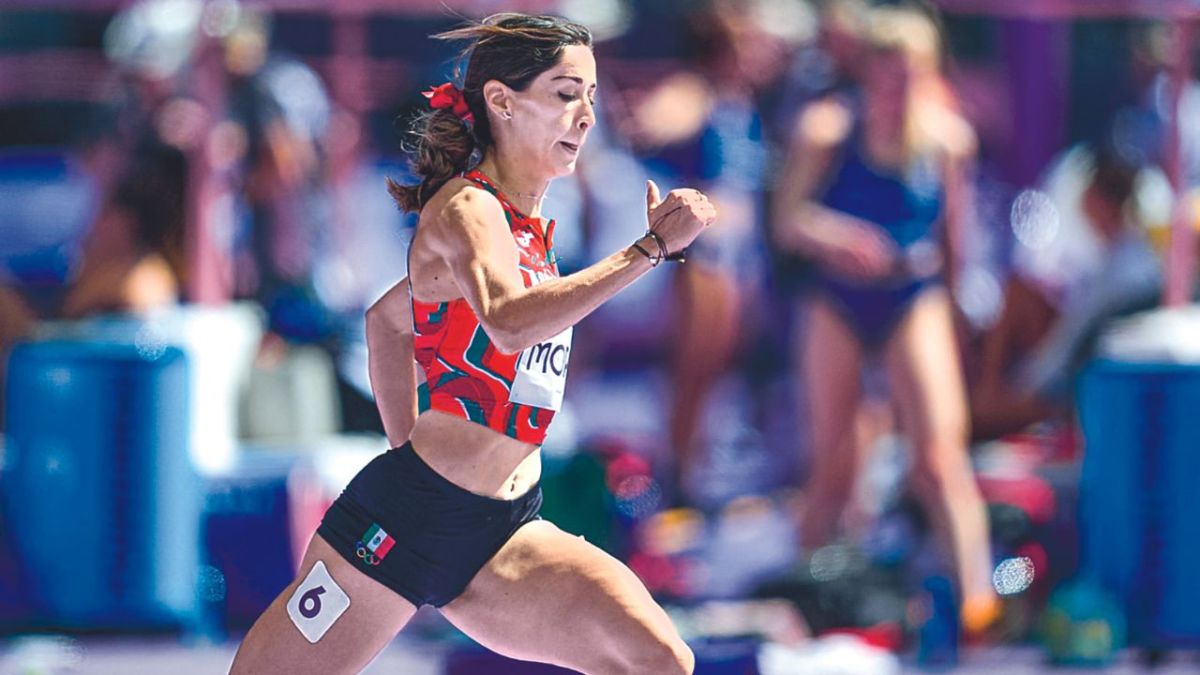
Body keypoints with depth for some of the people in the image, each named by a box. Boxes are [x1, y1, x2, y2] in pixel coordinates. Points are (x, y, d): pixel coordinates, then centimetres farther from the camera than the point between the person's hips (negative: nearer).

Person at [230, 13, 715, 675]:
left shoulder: (527, 227, 13)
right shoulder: (466, 211, -13)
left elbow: (387, 317, 27)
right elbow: (509, 323, -36)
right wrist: (652, 248, -34)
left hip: (500, 536, 8)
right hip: (407, 520, -8)